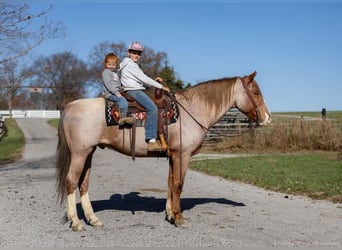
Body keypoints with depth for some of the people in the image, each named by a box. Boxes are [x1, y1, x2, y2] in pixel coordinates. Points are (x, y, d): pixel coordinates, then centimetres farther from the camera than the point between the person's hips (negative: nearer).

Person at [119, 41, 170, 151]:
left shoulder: (133, 65, 25)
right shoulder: (129, 64, -7)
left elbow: (141, 81, 21)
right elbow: (143, 78, -13)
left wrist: (154, 81, 6)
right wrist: (161, 86, -10)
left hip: (137, 90, 11)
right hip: (133, 91, -11)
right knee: (152, 108, -28)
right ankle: (151, 141, -34)